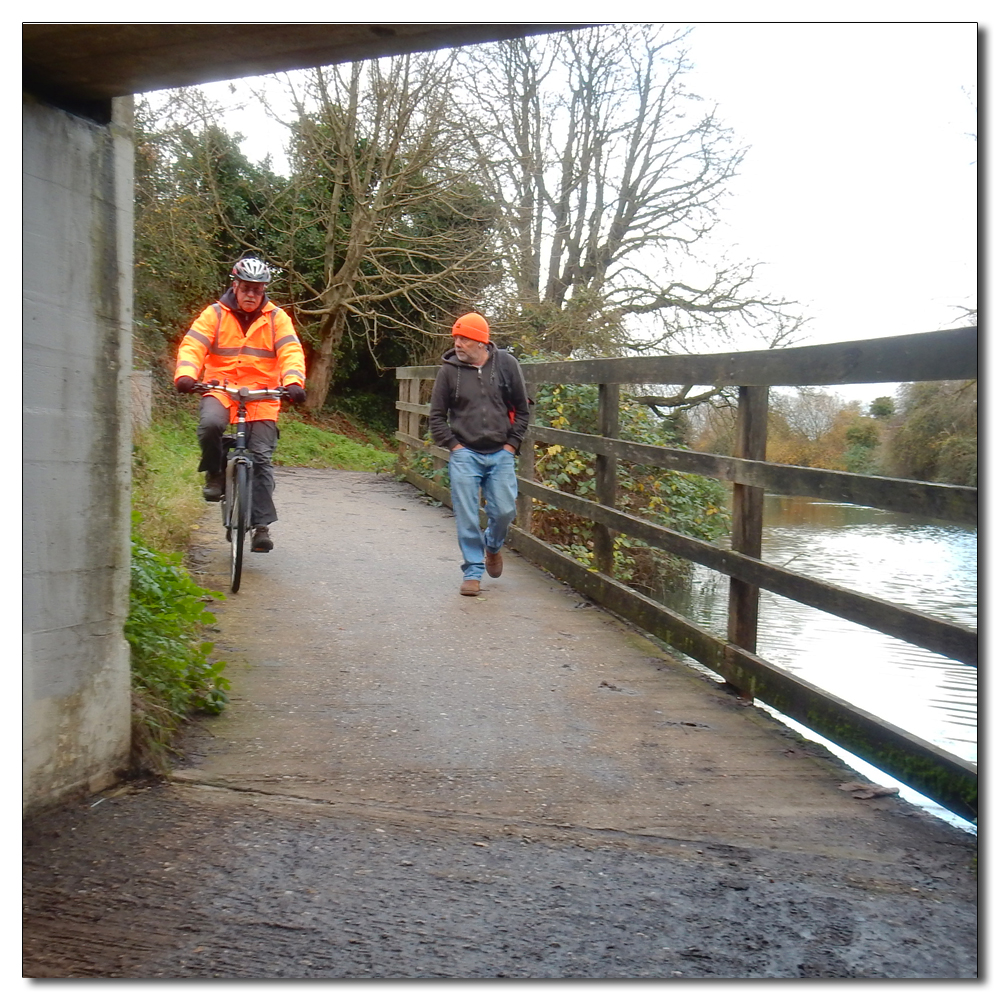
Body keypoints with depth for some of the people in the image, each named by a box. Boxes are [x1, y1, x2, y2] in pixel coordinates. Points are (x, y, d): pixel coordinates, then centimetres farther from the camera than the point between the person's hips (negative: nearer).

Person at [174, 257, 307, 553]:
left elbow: (291, 352, -9)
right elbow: (192, 345, -9)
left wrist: (293, 382, -29)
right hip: (220, 388, 0)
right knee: (210, 424, -32)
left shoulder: (276, 318, 3)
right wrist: (185, 375, -29)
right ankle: (215, 473, -3)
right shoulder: (215, 314, 2)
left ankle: (261, 525, -3)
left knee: (261, 457, -8)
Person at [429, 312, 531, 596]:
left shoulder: (506, 364, 0)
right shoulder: (449, 370, -2)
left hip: (500, 455, 1)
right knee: (466, 517, -2)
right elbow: (437, 416, 5)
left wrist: (511, 445, 2)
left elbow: (521, 409, 8)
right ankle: (473, 572, 10)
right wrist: (454, 446, -3)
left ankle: (492, 546, 32)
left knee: (504, 511, 0)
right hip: (464, 455, -1)